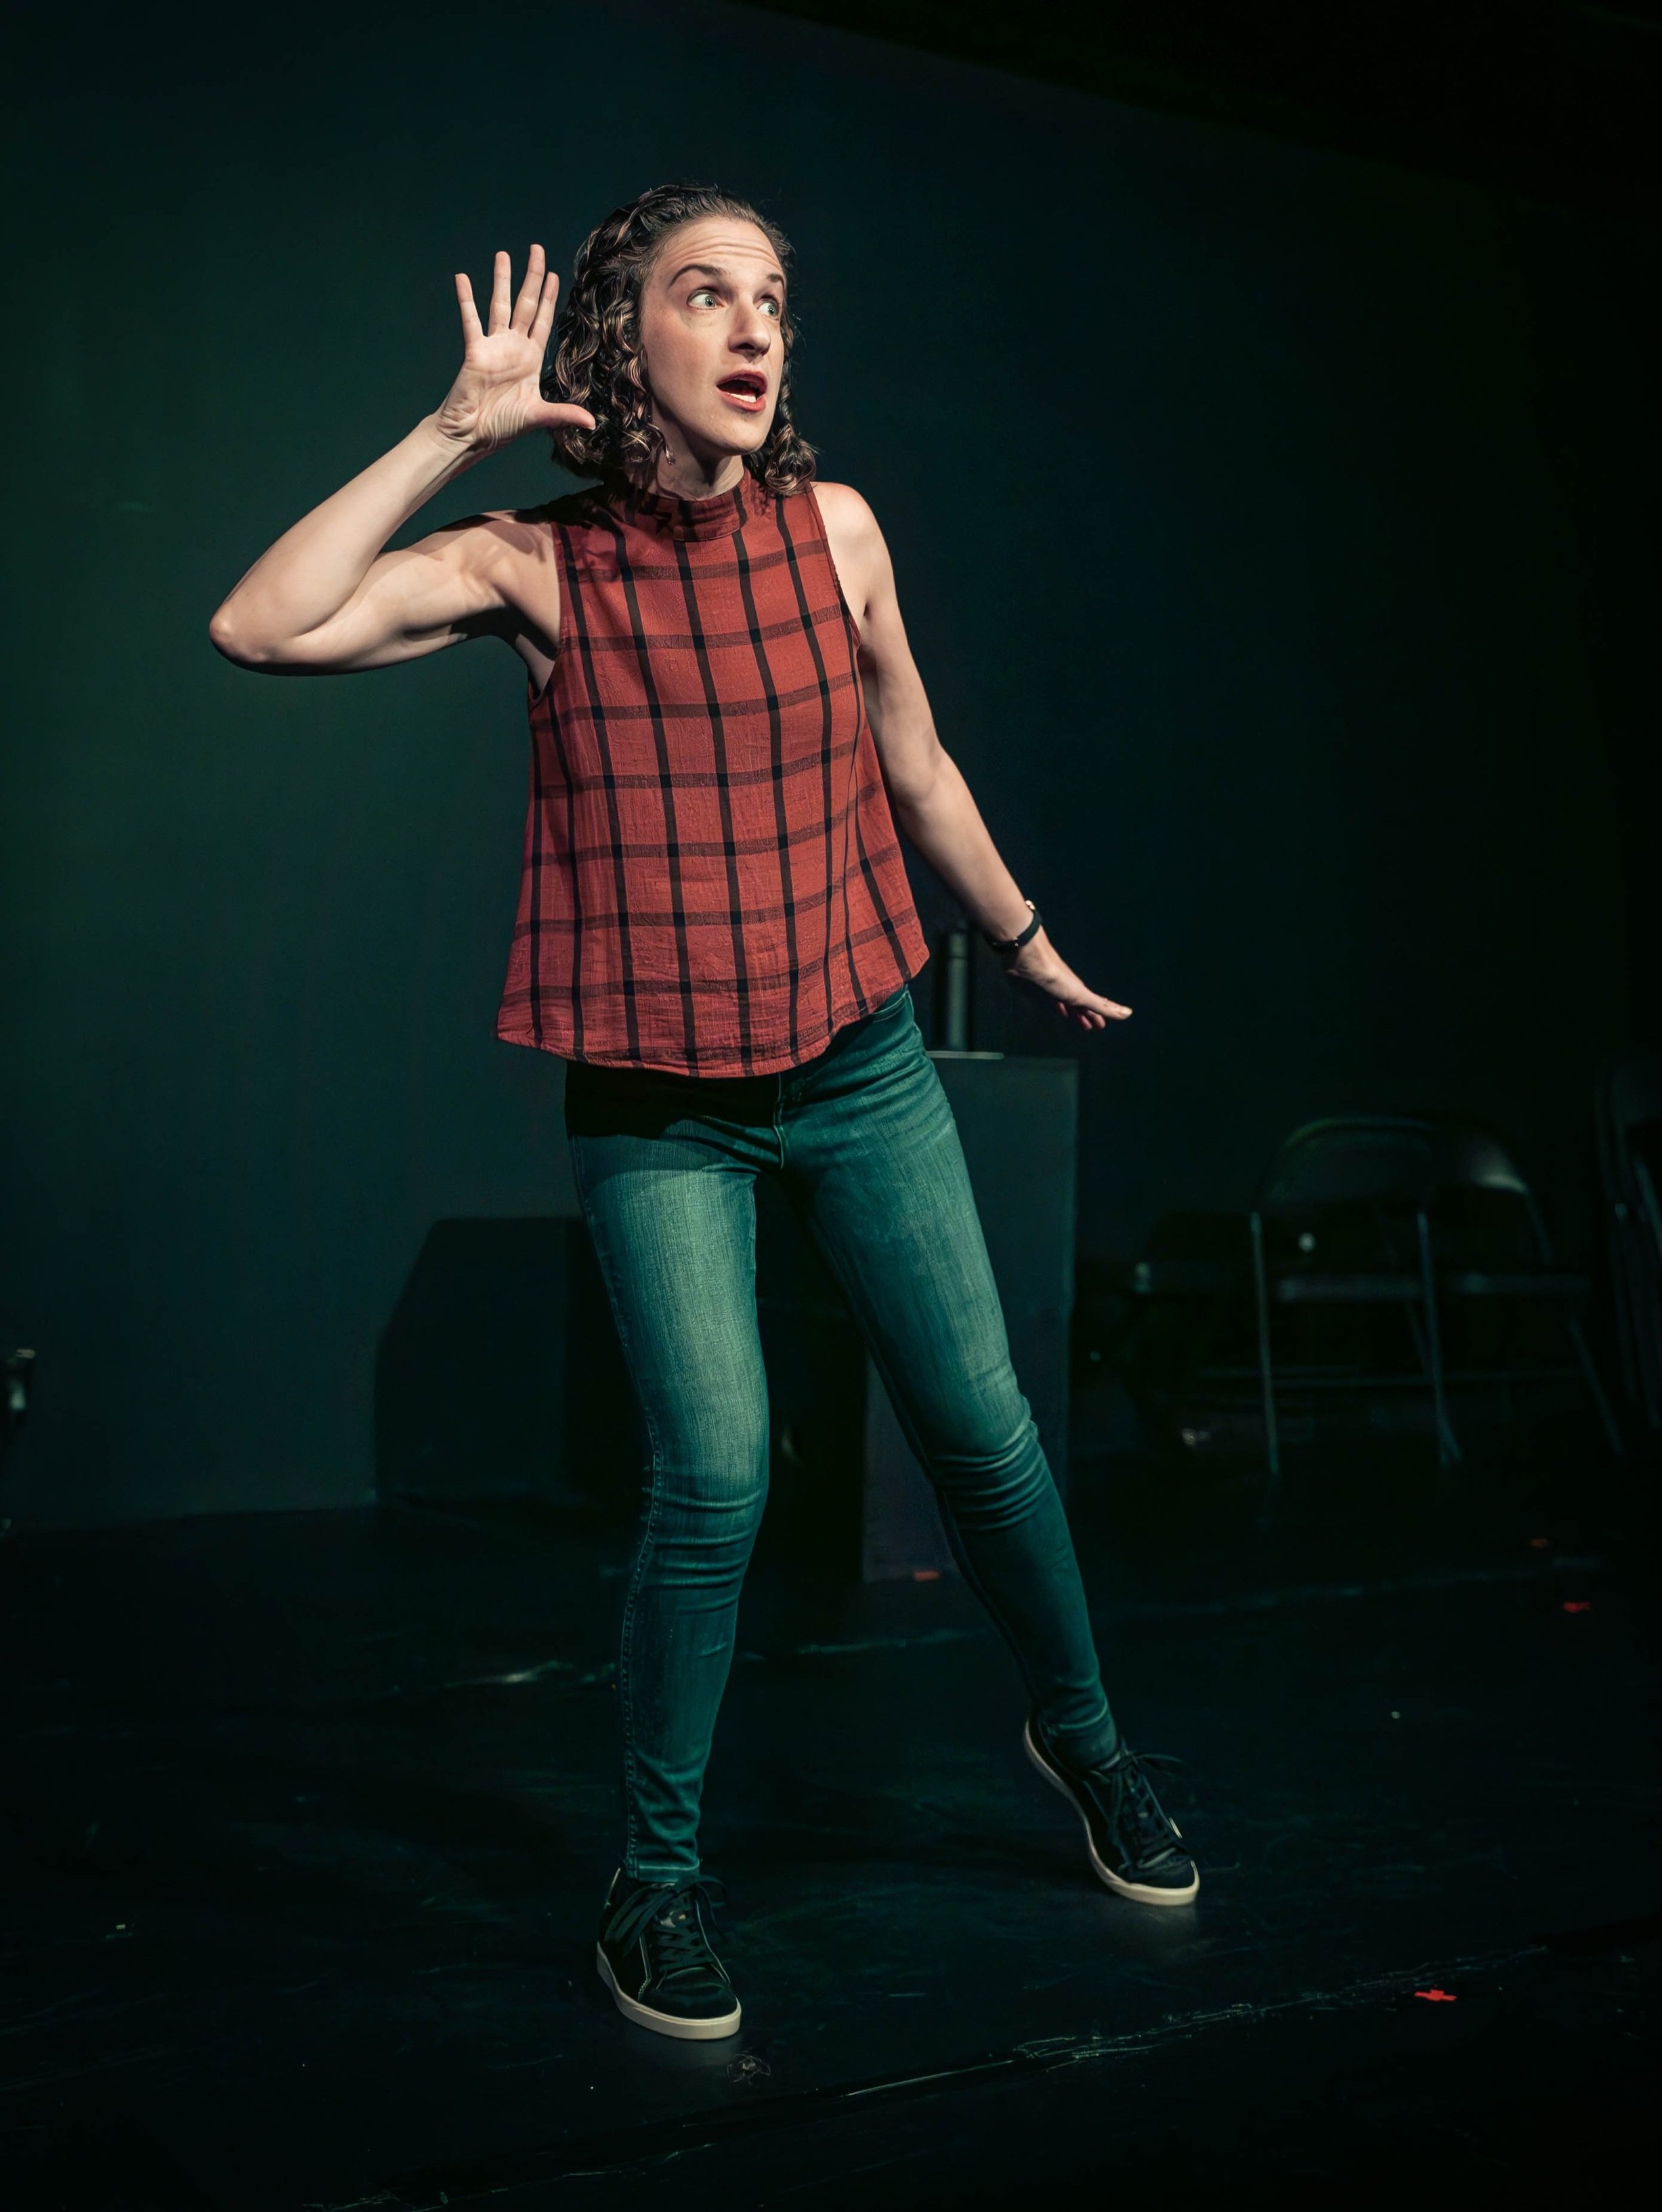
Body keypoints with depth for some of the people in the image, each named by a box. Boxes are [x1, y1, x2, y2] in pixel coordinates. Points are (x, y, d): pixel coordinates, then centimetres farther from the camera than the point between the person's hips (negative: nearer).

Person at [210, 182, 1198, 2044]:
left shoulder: (835, 532, 0)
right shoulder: (537, 568, -7)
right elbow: (260, 630, -21)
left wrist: (1030, 948, 23)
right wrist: (457, 429, -16)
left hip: (861, 1068, 3)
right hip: (659, 1113, -3)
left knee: (983, 1430, 8)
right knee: (715, 1478, -10)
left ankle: (1078, 1734, 36)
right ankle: (658, 1875, 13)